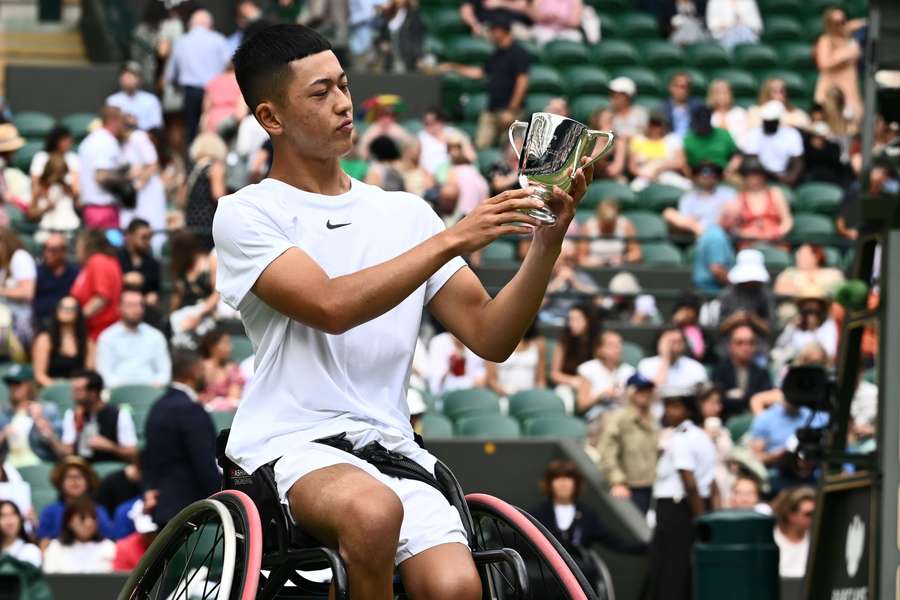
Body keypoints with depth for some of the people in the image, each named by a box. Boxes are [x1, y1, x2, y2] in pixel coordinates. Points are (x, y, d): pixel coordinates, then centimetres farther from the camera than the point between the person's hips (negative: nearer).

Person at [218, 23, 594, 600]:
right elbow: (330, 306, -14)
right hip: (290, 444, -4)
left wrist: (547, 243, -3)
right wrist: (452, 240, -15)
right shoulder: (247, 215, 3)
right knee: (374, 509, -38)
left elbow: (490, 337, 12)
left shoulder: (406, 213, 18)